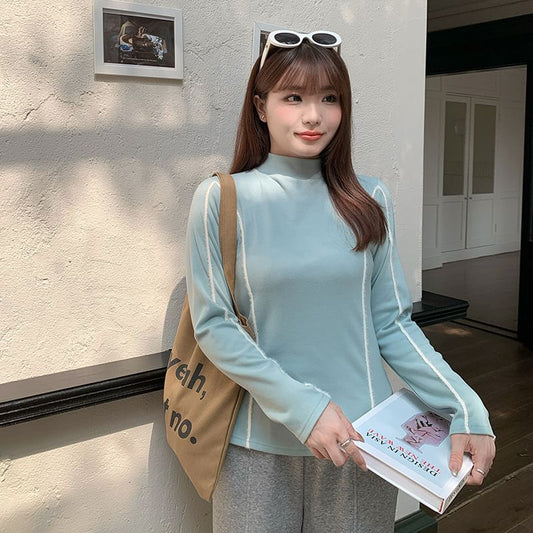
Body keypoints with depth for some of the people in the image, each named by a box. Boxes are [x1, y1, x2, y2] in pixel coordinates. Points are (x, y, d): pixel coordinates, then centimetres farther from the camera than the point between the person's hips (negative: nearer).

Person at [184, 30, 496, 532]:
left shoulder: (369, 199, 1)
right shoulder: (221, 198, -6)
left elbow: (392, 323, 2)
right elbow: (212, 325, -9)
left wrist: (465, 408, -9)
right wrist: (301, 406, -17)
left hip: (364, 440, 2)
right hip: (257, 444, -2)